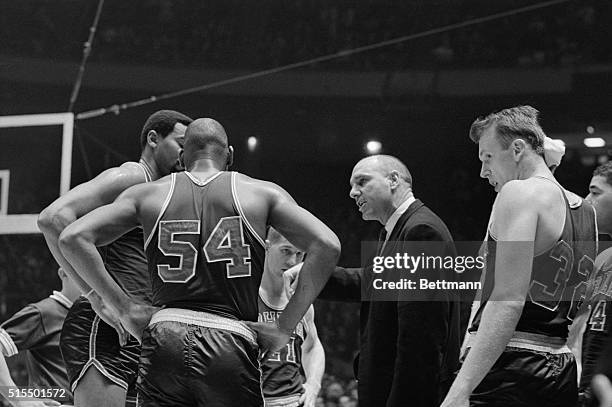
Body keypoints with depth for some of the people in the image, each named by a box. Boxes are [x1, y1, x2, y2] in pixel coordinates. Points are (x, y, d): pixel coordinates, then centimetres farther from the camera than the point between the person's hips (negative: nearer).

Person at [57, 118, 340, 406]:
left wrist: (123, 307, 7)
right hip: (232, 344, -1)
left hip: (165, 340, 1)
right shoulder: (262, 193, 11)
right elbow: (326, 245, 0)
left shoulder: (148, 194, 14)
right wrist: (284, 328, 2)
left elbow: (73, 238, 5)